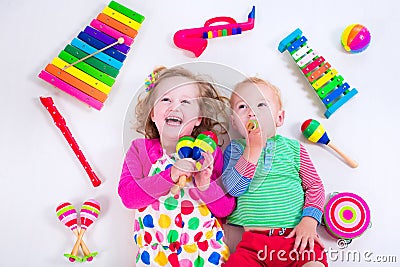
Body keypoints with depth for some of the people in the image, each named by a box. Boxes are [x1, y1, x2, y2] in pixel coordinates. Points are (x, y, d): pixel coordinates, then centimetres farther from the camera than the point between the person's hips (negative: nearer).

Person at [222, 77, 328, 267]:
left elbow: (315, 186, 11)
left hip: (296, 236, 1)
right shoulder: (235, 149, 7)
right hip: (253, 240, -1)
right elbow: (233, 188, -8)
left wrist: (309, 221, -6)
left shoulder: (292, 148, 11)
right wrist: (253, 148, -13)